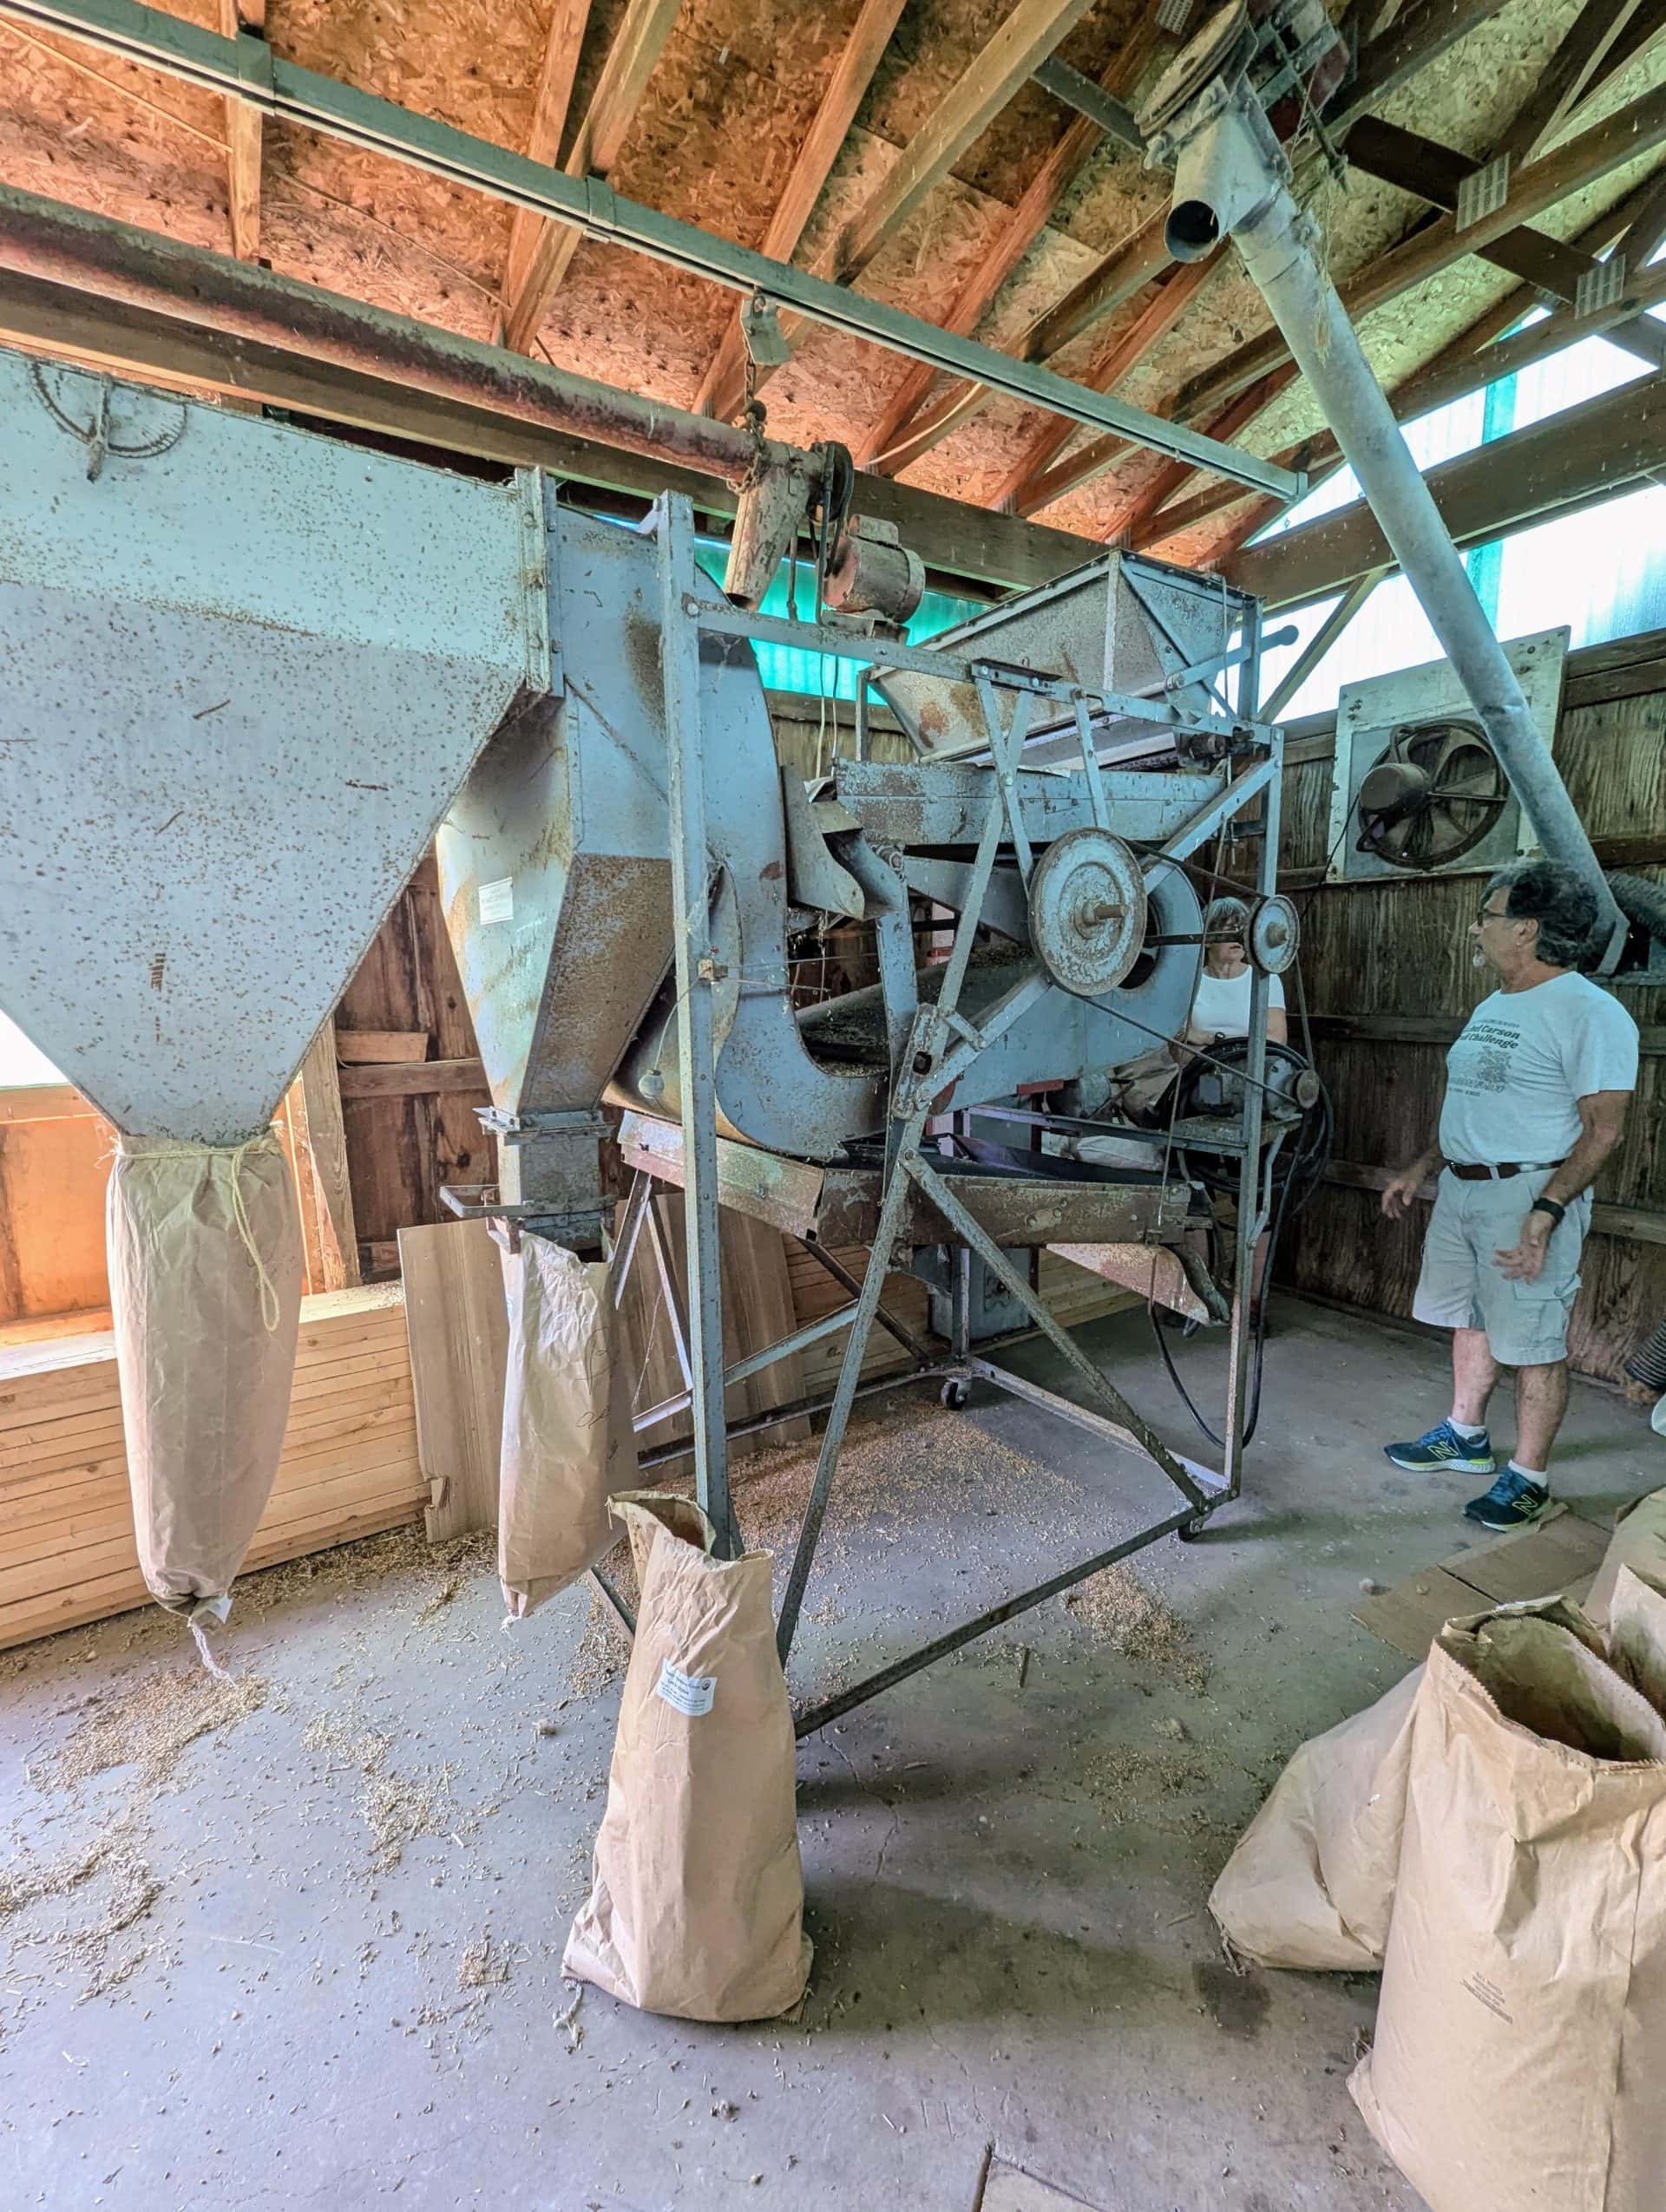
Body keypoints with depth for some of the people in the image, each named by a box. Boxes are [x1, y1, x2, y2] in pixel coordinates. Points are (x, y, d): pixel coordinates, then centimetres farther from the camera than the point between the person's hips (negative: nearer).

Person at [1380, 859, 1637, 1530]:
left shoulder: (1590, 1013, -14)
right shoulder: (1492, 1008, 14)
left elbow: (1603, 1129, -17)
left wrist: (1546, 1211, -27)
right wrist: (1419, 1170, 18)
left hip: (1529, 1196, -9)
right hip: (1460, 1190, 9)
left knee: (1534, 1345, 3)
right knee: (1469, 1322, 19)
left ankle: (1529, 1477, 18)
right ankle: (1464, 1437, 35)